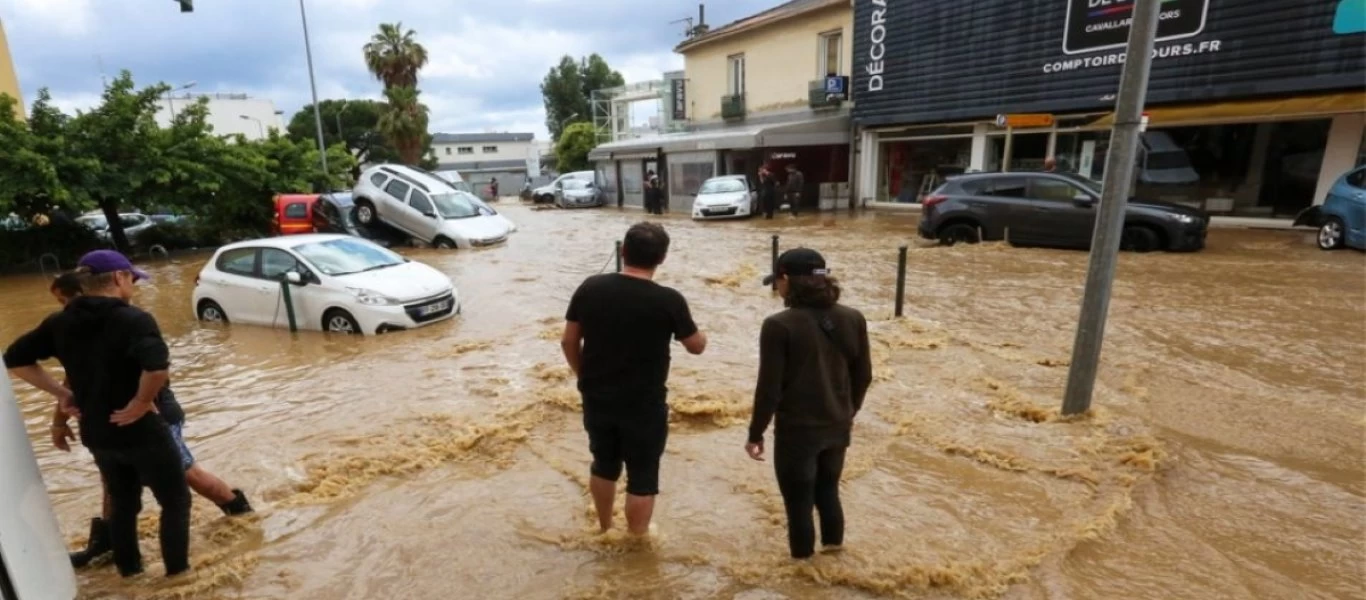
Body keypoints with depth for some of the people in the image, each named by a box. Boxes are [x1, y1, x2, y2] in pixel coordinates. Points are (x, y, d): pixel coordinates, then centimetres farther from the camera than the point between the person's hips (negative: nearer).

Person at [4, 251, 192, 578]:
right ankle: (177, 574, 18)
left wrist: (60, 392, 10)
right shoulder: (134, 319, -21)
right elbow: (158, 368, -37)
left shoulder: (60, 323, 2)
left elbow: (15, 359, 12)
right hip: (141, 431, -7)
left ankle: (129, 572, 37)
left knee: (123, 504, 24)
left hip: (96, 434, 7)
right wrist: (140, 403, -20)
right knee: (175, 501, 10)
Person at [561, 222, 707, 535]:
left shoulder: (591, 288, -7)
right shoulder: (669, 300, -17)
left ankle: (605, 530, 44)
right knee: (642, 478, 13)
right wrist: (700, 333, 20)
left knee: (604, 465, 25)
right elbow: (697, 346, -2)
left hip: (597, 399, 5)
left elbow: (569, 341, 2)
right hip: (644, 405, -4)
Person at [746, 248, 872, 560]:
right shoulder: (853, 319, -2)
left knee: (798, 503, 12)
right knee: (828, 492, 25)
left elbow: (769, 388, -16)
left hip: (796, 430, -5)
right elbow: (863, 375, 6)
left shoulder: (779, 325, -19)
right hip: (838, 427, 6)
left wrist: (756, 433, -4)